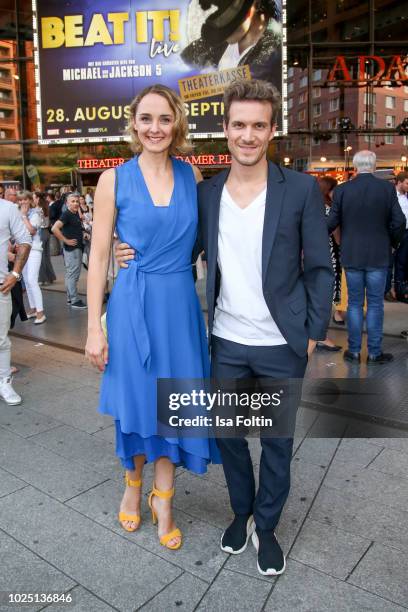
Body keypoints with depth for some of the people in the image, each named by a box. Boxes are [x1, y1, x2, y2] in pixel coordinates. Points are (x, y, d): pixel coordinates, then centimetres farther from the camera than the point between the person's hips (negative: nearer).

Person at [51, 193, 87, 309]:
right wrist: (66, 241, -20)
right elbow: (55, 229, -25)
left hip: (77, 247, 9)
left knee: (71, 274, 14)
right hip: (71, 248, -9)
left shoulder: (76, 214, 12)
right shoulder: (66, 214, -14)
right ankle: (75, 301, -2)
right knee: (73, 274, -6)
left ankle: (70, 298, 22)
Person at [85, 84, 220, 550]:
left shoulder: (191, 176, 5)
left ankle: (162, 500, 30)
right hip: (132, 305, -2)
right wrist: (94, 329, -6)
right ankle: (133, 483, 39)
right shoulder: (115, 179, -3)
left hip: (180, 305, 2)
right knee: (136, 402, 11)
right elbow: (98, 257, -3)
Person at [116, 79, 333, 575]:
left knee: (277, 440, 13)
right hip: (226, 343, 3)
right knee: (227, 432, 16)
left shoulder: (301, 189, -8)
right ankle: (241, 511, 43)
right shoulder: (206, 193, 1)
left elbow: (319, 267, -3)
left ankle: (266, 526, 37)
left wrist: (314, 332, -5)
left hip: (281, 346, -2)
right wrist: (136, 256, -5)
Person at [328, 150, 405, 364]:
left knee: (354, 303, 10)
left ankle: (354, 351, 15)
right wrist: (391, 242, 12)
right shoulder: (387, 188, -5)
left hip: (351, 256, 1)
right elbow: (398, 222, -6)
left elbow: (331, 222, -5)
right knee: (375, 304, 7)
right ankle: (374, 352, 12)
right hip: (378, 256, -1)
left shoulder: (342, 189, -5)